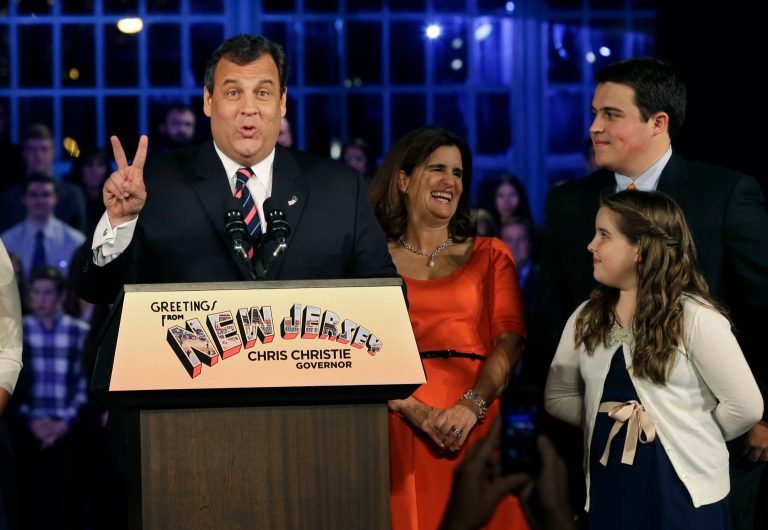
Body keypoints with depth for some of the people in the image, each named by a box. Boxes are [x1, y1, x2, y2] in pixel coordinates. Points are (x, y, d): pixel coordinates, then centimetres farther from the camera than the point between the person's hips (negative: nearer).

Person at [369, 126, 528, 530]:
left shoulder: (490, 255, 15)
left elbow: (510, 341, 2)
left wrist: (472, 405, -15)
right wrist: (416, 412, -16)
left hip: (476, 427, 1)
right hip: (399, 432, -1)